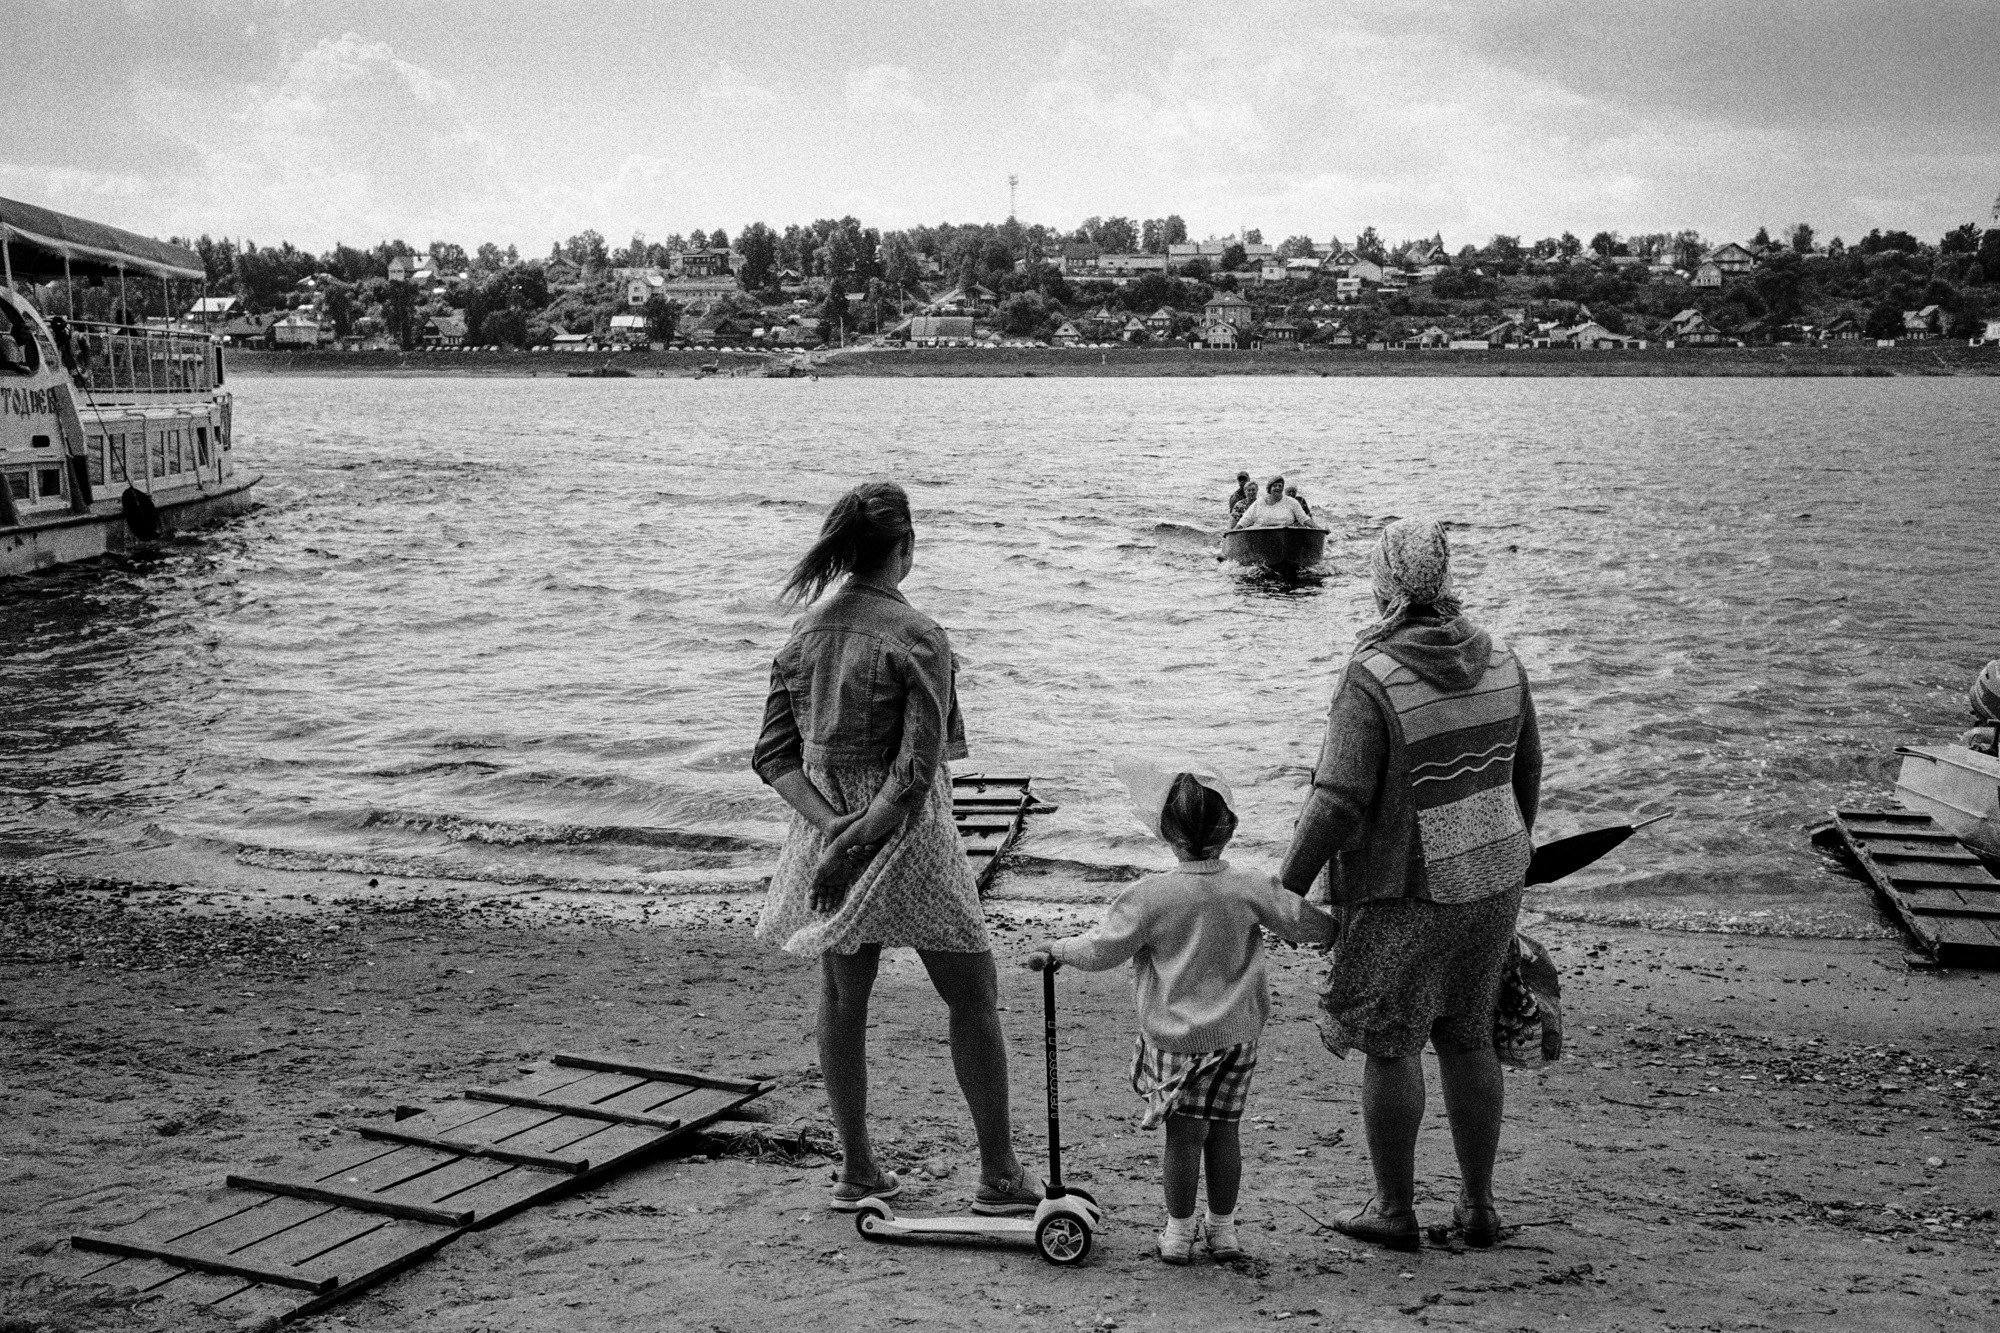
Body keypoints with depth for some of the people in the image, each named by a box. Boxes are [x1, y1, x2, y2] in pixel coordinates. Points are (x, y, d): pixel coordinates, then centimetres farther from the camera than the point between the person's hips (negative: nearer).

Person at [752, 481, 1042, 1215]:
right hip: (905, 839, -6)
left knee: (841, 998, 17)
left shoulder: (804, 632, 2)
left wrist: (830, 825, -10)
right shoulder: (916, 637, -15)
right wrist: (857, 843, -18)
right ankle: (999, 1175, 14)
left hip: (826, 831, 6)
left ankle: (857, 1171, 27)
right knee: (973, 995, 8)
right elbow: (917, 770, -21)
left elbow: (774, 754, -1)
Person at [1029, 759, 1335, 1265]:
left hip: (1175, 1037, -3)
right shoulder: (1251, 889, -5)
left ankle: (1179, 1230, 14)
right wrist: (1337, 929, 22)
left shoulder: (1151, 895, -12)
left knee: (1185, 1132, 5)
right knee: (1223, 1128, 12)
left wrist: (1055, 950, 10)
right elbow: (1306, 923, 1)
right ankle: (1224, 1228, 22)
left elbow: (1102, 949, -6)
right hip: (1238, 1033, 3)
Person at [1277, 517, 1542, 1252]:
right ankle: (1477, 1204, 26)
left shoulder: (1372, 680, -21)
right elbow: (1525, 771, 10)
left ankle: (1394, 1209, 19)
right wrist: (1513, 846, 26)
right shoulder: (1498, 662, -2)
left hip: (1403, 890, -6)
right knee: (1467, 1037, 18)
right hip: (1490, 879, 6)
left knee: (1389, 1047, 8)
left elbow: (1339, 803, -22)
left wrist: (1287, 887, -12)